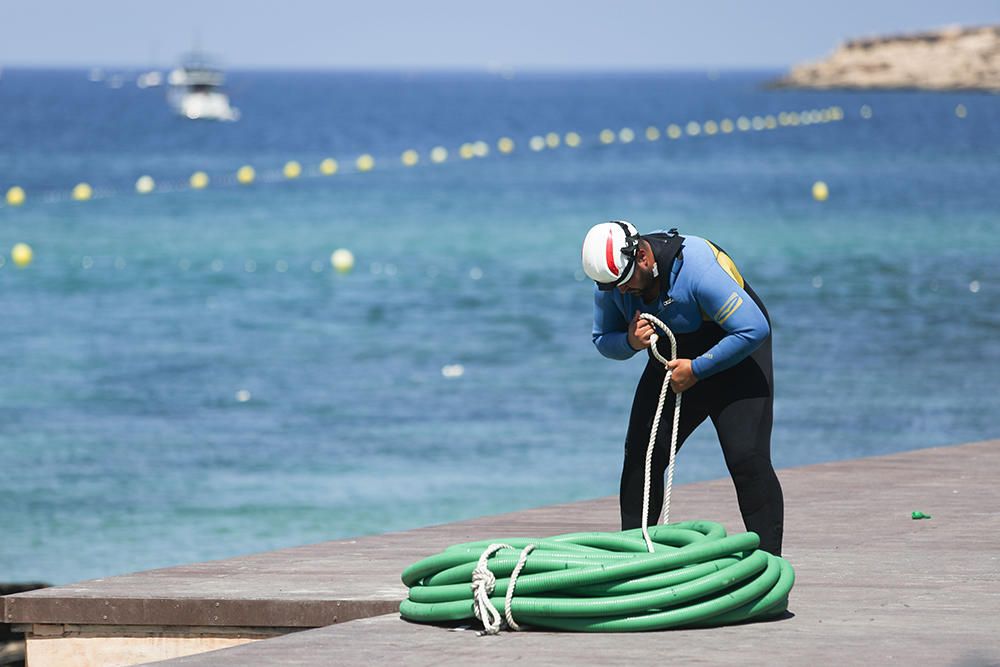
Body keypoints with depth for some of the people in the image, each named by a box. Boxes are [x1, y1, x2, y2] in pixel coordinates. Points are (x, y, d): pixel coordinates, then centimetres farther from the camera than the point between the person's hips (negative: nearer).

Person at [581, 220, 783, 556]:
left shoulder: (698, 267, -32)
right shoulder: (610, 281, -12)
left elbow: (754, 329, -31)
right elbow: (603, 340, 4)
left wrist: (697, 369, -25)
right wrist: (630, 341, -21)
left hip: (735, 359, -6)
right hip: (673, 364, 6)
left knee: (748, 461, -18)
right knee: (640, 455, -4)